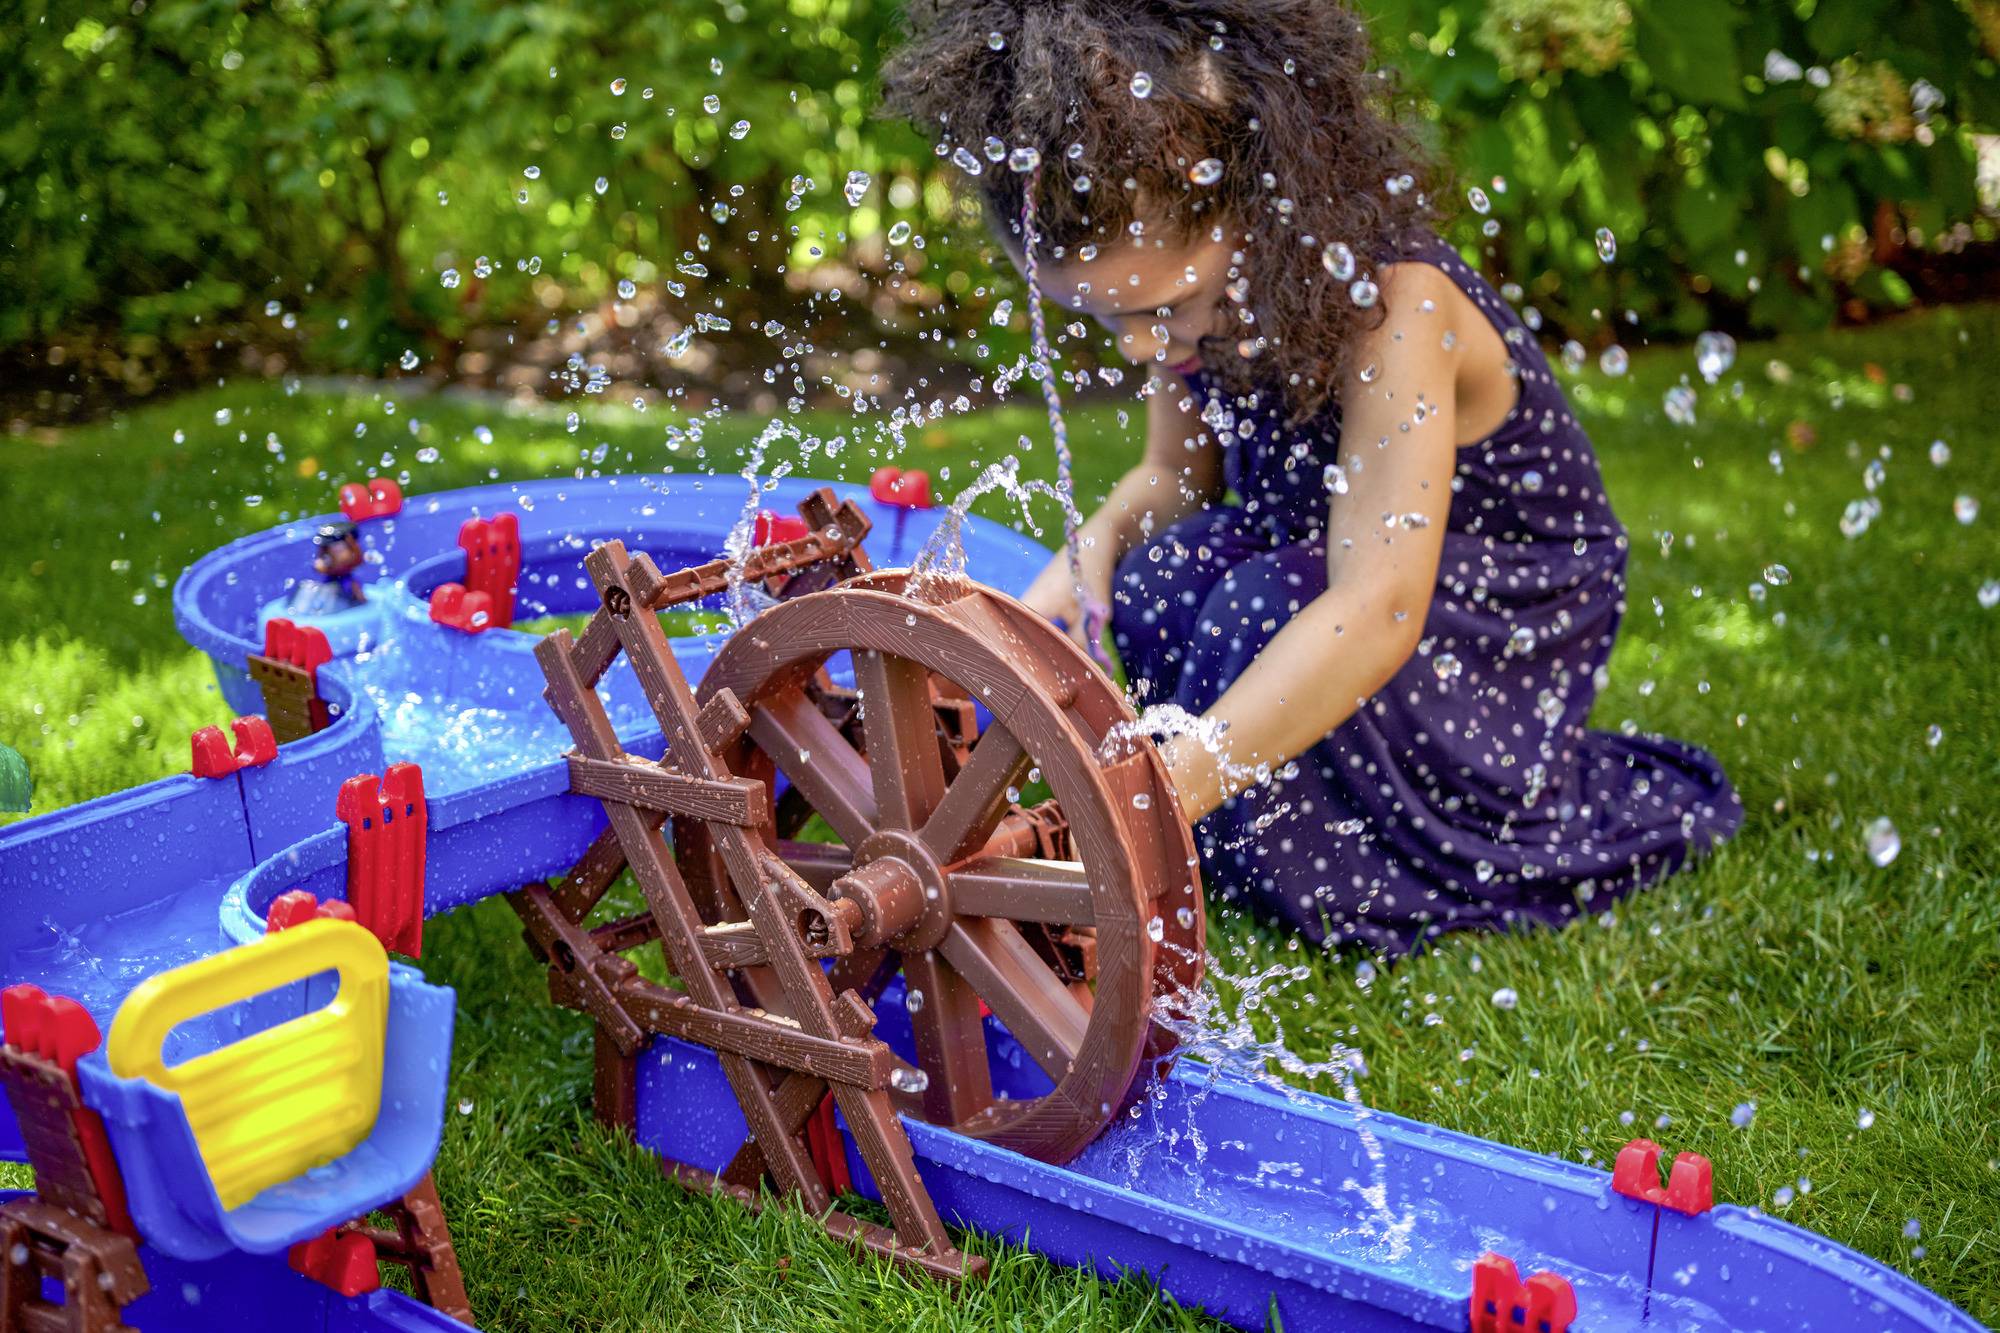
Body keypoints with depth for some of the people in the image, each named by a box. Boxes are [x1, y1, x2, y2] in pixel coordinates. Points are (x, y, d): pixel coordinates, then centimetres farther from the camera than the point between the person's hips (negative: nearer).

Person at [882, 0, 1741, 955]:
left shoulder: (1395, 307, -34)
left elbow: (1377, 611, -44)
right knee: (1161, 571, -23)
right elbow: (1173, 474, 5)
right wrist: (1091, 550, -20)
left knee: (1270, 603, -33)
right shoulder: (1194, 288, -12)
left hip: (1508, 618, -6)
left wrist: (1162, 791, -53)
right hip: (1313, 571, 6)